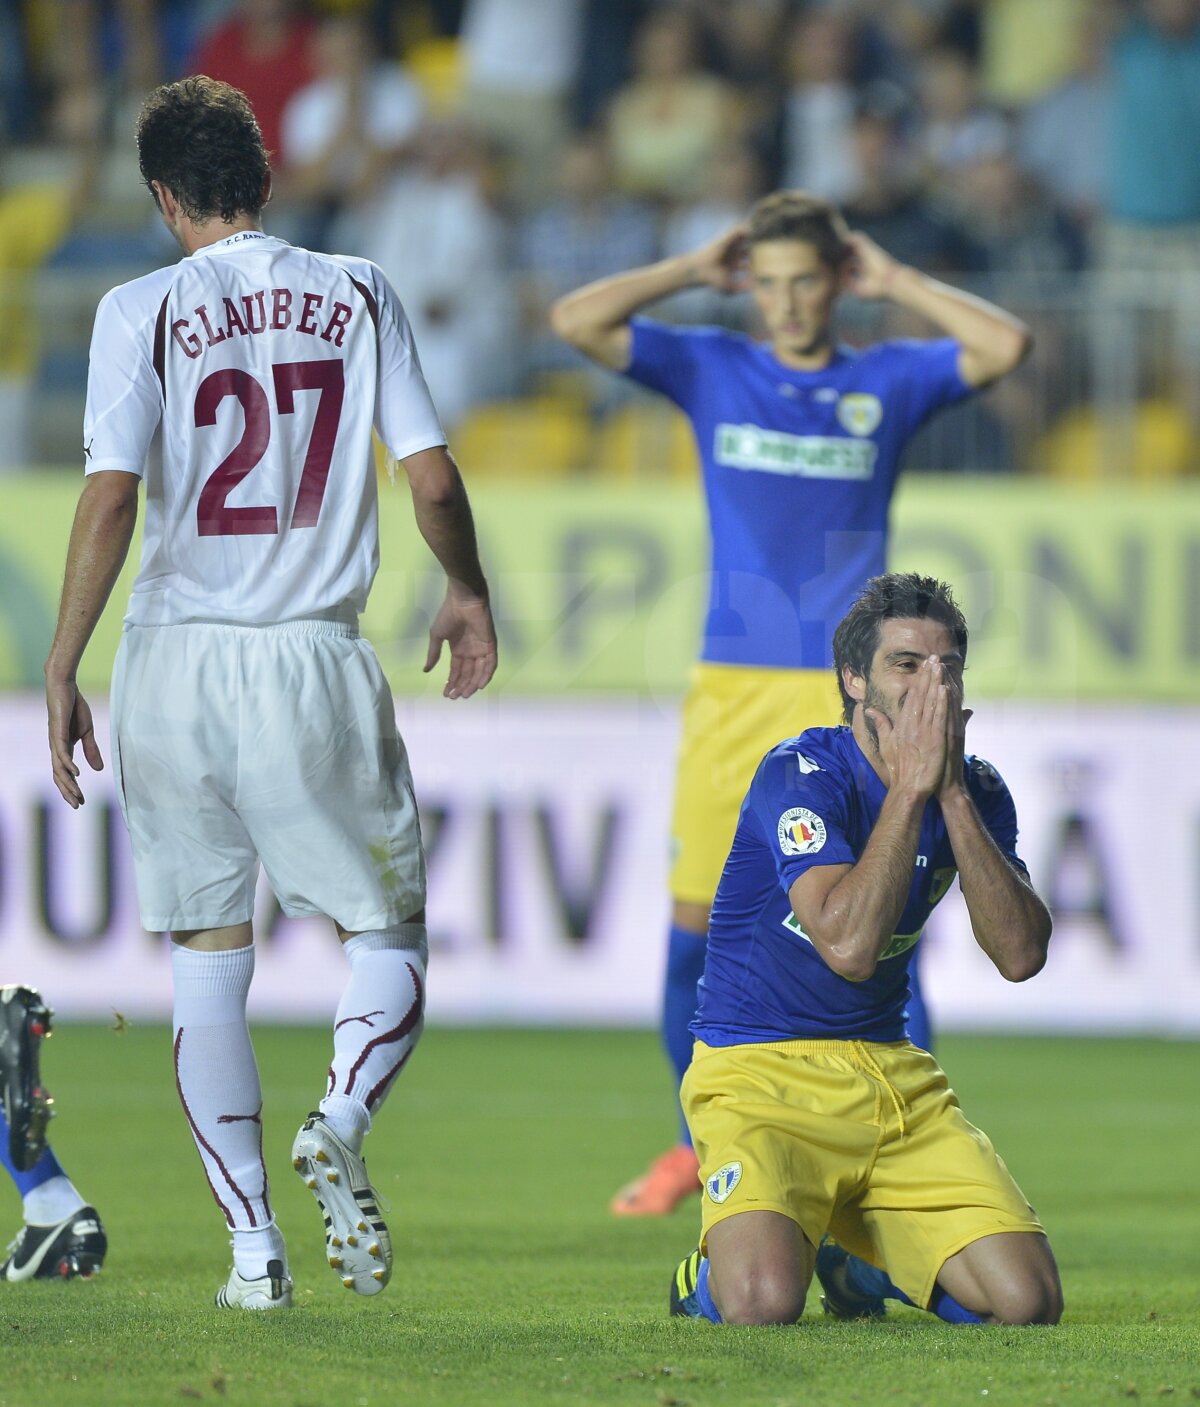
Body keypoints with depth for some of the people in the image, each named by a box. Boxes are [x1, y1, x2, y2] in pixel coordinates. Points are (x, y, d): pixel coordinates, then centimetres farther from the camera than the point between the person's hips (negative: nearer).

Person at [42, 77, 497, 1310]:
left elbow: (110, 499, -10)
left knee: (208, 965, 9)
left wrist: (61, 672, -6)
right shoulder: (357, 294, 4)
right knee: (388, 930, 13)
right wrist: (466, 594, 21)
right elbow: (432, 480, 2)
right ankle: (342, 1126, -16)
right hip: (315, 661, 0)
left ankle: (253, 1245, 5)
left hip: (176, 664, 0)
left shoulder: (142, 311, -2)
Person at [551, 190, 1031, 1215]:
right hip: (734, 691, 1)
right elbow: (577, 320, -1)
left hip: (853, 696, -1)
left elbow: (1007, 345, -8)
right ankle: (701, 1142, 20)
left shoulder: (889, 382, 7)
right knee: (698, 925, 2)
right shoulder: (711, 370, 8)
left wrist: (891, 280, 0)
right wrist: (697, 274, 4)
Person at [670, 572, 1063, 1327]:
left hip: (893, 1070, 6)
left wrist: (953, 793, -15)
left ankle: (858, 1257, 20)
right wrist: (910, 787, -24)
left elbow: (1021, 953, -10)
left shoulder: (975, 793, 5)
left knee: (1028, 1301, -10)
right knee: (763, 1303, -31)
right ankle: (713, 1272, 8)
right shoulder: (800, 775, -15)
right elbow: (848, 944, -29)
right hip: (760, 1070, -6)